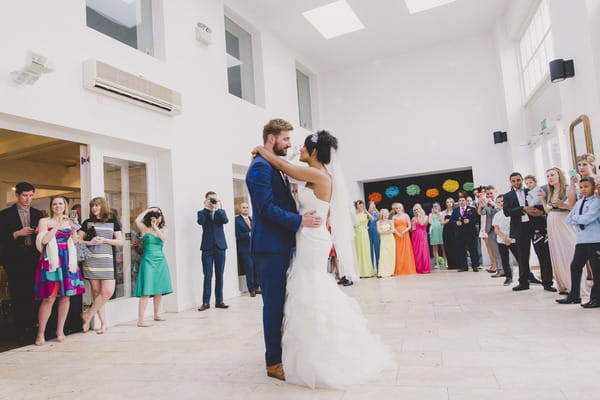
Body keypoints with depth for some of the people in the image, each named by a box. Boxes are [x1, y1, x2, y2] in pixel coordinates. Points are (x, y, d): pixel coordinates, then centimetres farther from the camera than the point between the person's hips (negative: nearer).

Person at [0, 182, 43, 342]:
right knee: (18, 296, 0)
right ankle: (20, 331, 8)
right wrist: (17, 233, -15)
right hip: (15, 261, -2)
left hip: (33, 260, 3)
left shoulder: (37, 214, 13)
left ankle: (30, 328, 13)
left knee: (31, 295, 5)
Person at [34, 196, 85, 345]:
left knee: (66, 296, 4)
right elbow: (44, 240, -10)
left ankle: (60, 330, 14)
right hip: (51, 260, -4)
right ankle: (41, 333, 4)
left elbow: (75, 241, 11)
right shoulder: (44, 221, 4)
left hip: (67, 260, 4)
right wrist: (58, 225, -13)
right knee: (49, 298, -8)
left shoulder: (69, 222, 15)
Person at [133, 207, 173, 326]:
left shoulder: (162, 229, 12)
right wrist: (148, 210, -10)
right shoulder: (145, 228, 0)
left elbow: (164, 238, -8)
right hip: (148, 260, -5)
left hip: (160, 261, 5)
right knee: (146, 292, -11)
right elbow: (137, 220, -20)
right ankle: (140, 321, -9)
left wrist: (155, 227, -10)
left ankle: (157, 315, 27)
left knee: (159, 290, 11)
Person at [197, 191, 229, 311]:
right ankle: (206, 302, 4)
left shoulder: (221, 212, 12)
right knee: (208, 275, -3)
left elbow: (225, 220, -9)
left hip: (220, 247, 2)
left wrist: (217, 208, -11)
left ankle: (219, 301, 13)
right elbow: (200, 222, -14)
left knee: (219, 275, 5)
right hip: (207, 247, -2)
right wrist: (207, 208, -10)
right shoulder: (202, 213, 8)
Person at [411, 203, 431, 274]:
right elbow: (411, 229, 16)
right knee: (416, 252, 1)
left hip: (422, 236, -3)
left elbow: (422, 224, -14)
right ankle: (417, 268, 6)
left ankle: (425, 268, -1)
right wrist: (413, 228, -6)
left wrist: (419, 216, -6)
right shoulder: (413, 218, 12)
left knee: (423, 251, -6)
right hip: (415, 236, 3)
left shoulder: (425, 217, 4)